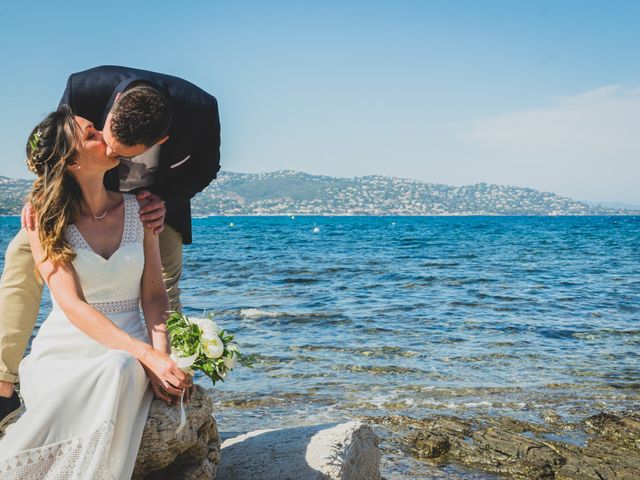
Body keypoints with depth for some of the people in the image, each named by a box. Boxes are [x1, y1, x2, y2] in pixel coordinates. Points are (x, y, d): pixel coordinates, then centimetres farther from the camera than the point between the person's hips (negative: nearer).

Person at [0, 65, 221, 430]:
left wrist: (166, 201, -28)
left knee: (164, 287, -7)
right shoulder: (85, 88, -35)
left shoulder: (201, 111, -35)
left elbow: (205, 166, -12)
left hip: (157, 196, 0)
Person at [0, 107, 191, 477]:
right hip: (67, 346, -2)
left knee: (121, 370, -36)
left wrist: (162, 356, -18)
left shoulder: (139, 209, 2)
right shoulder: (45, 220, -6)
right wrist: (148, 355, -28)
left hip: (127, 352, 2)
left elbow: (154, 294, 1)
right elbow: (72, 305, -16)